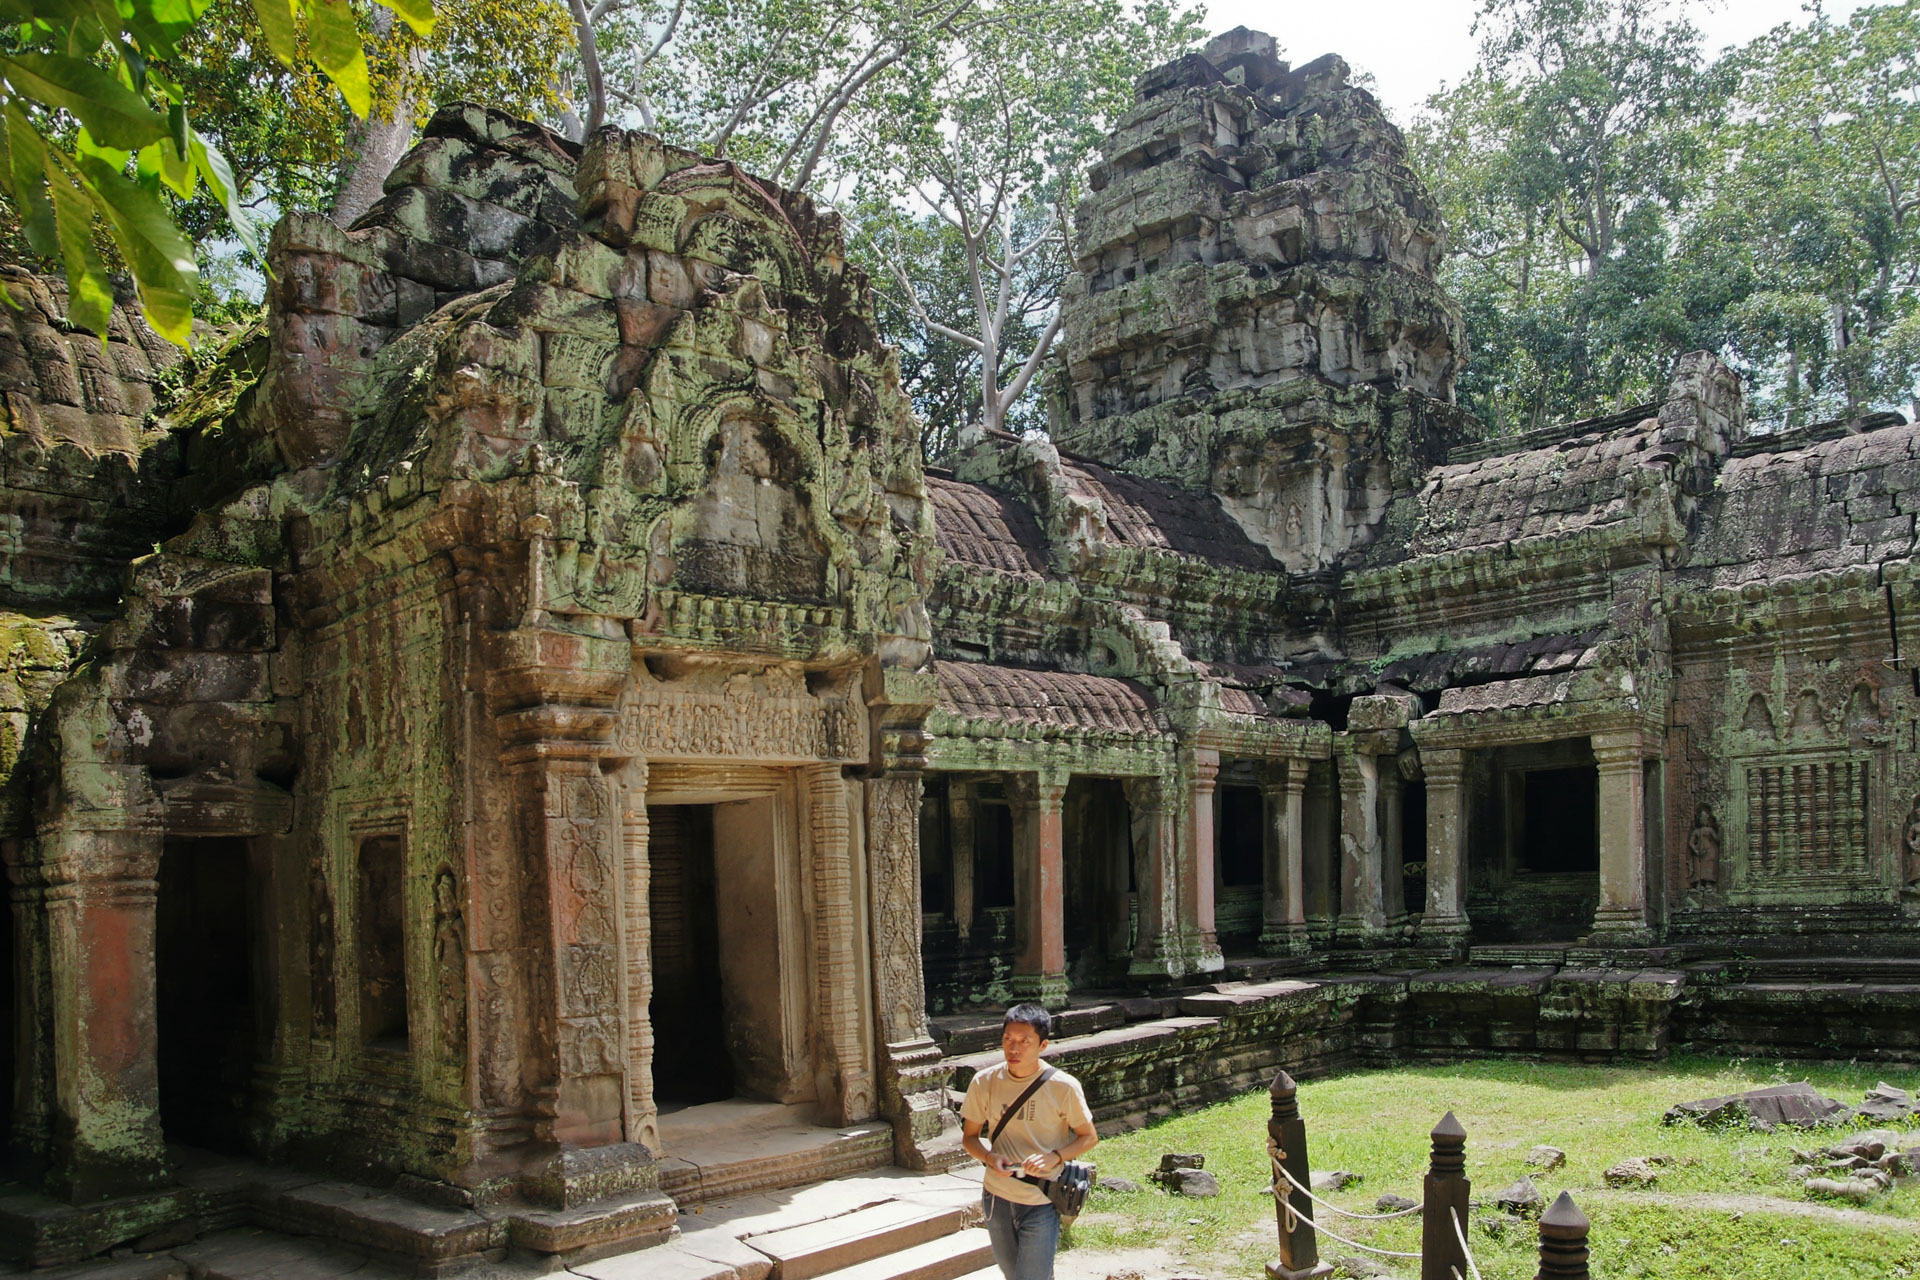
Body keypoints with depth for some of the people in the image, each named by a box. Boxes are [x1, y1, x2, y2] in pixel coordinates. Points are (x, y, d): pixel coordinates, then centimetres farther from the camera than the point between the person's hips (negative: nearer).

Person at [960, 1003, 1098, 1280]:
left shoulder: (1063, 1086, -14)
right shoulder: (984, 1082, -7)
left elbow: (1088, 1137, -2)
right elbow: (970, 1136, 4)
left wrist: (1054, 1157, -20)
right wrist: (990, 1157, -17)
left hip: (1042, 1202, -3)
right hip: (997, 1197, 4)